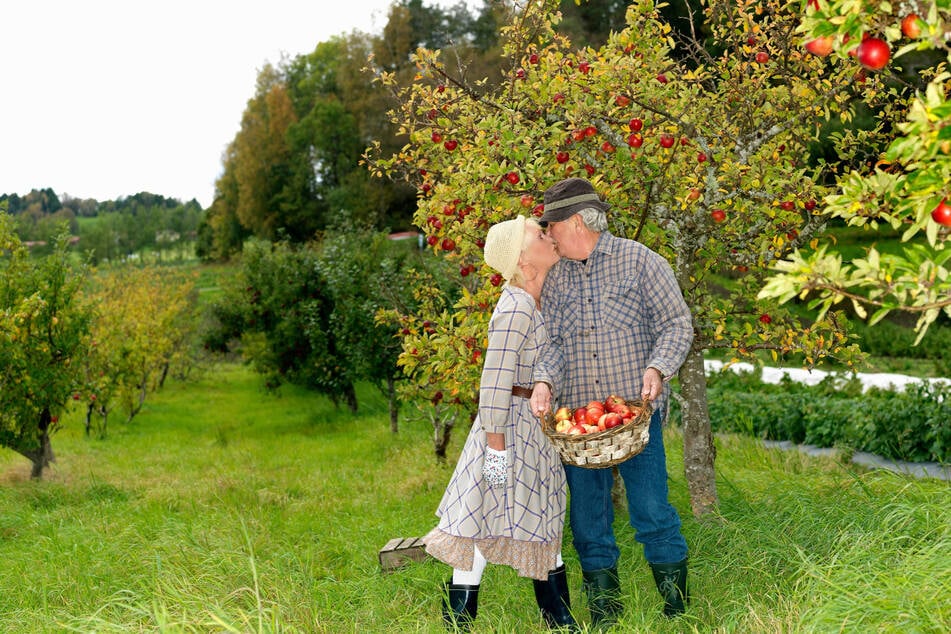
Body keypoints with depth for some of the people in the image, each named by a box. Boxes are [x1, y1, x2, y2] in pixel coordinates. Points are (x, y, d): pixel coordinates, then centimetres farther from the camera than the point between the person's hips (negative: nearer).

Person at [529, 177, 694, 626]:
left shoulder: (639, 262, -1)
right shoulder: (554, 277, 10)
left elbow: (676, 324, -2)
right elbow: (552, 340, 5)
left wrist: (658, 368, -18)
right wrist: (544, 380, -15)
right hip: (577, 416, 4)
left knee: (651, 509, -6)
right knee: (587, 516, 7)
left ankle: (677, 605, 10)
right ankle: (603, 613, 19)